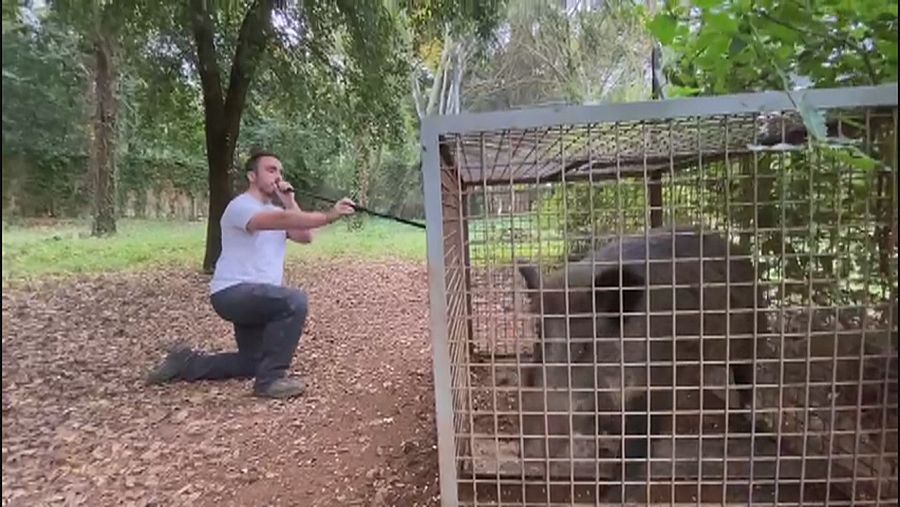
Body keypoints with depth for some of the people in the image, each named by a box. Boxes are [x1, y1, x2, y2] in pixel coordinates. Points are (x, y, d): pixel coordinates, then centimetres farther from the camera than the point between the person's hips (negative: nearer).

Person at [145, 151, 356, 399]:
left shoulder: (276, 210, 14)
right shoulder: (241, 206, -15)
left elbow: (305, 236, -1)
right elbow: (282, 220, -35)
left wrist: (289, 201, -7)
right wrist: (329, 216, -43)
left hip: (257, 295, 10)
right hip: (232, 292, -10)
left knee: (252, 362, 20)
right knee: (295, 301, -33)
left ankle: (185, 362, 34)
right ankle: (270, 379, -20)